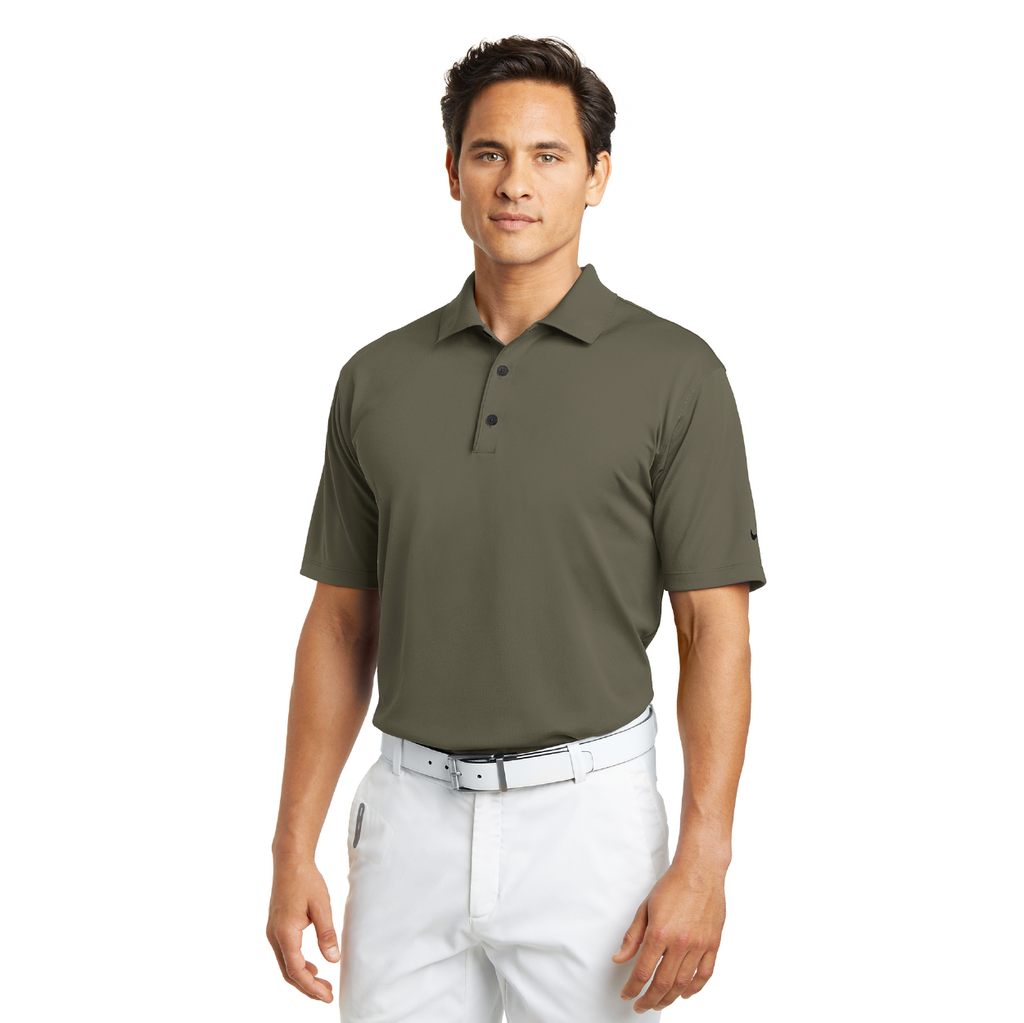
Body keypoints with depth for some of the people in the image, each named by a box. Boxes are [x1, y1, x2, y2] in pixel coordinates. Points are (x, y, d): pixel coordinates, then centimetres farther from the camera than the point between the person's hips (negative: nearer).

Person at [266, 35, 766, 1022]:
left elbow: (714, 630, -6)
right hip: (409, 816, 3)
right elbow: (340, 624, 9)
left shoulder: (673, 373, -5)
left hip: (588, 814, -3)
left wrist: (703, 862, -13)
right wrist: (294, 846, 4)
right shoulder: (377, 378, 5)